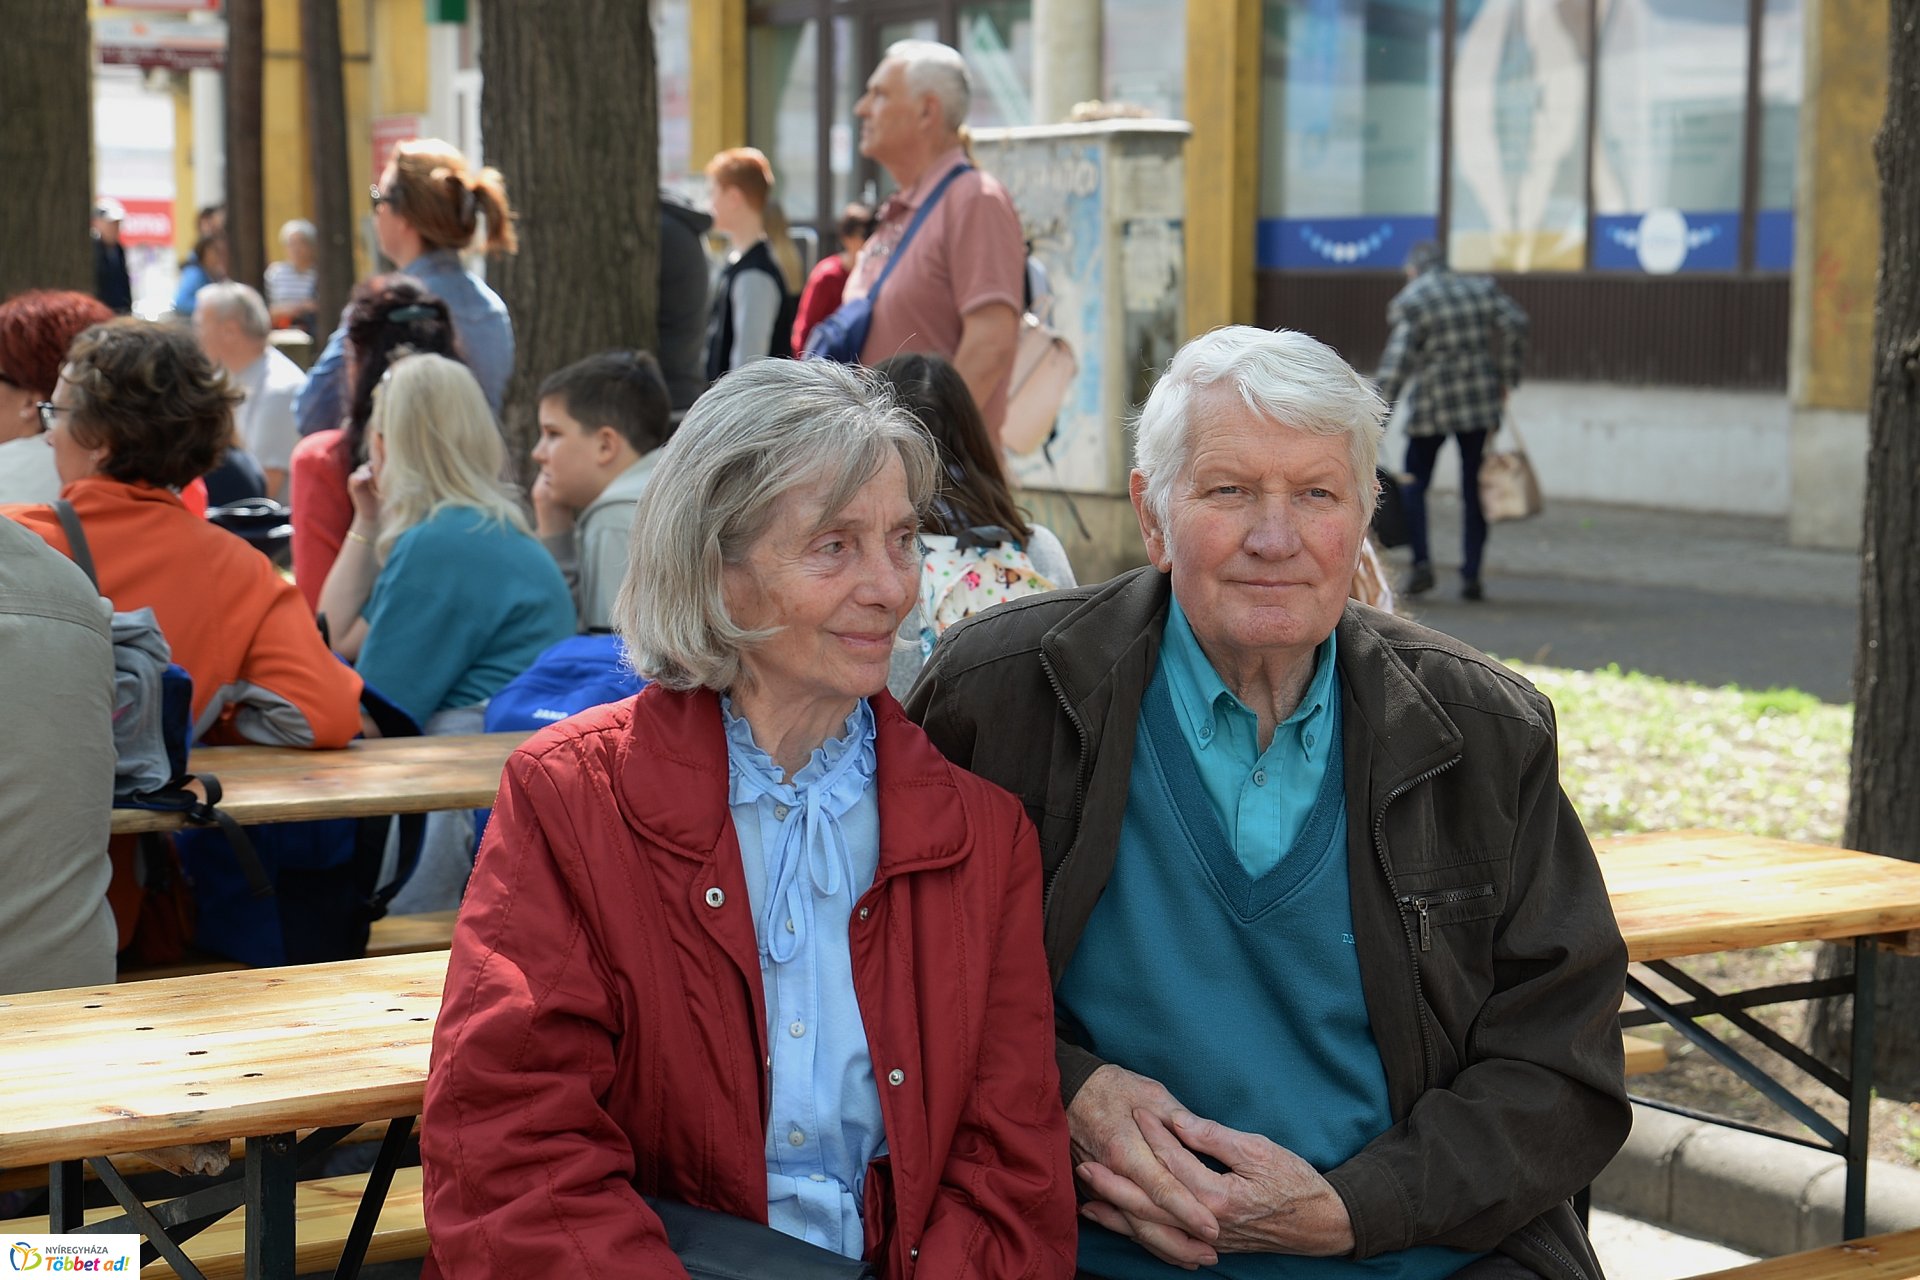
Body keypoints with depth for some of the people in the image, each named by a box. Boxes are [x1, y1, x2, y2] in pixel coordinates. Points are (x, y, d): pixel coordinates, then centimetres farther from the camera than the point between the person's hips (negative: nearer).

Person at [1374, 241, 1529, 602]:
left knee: (1414, 484, 9)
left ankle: (1421, 563, -6)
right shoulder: (1481, 289, 7)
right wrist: (1506, 378, 4)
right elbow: (1514, 324, -3)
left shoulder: (1410, 303, -6)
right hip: (1481, 403, 4)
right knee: (1475, 489, 8)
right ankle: (1471, 576, 5)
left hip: (1430, 405, -3)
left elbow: (1396, 363, -13)